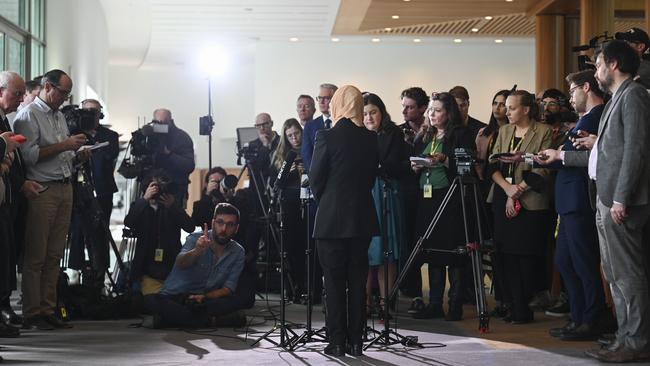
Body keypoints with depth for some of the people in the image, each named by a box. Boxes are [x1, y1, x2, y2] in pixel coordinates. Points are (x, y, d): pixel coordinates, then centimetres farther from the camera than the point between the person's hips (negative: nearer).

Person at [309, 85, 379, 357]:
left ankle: (337, 342, 4)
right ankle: (355, 341, 12)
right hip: (362, 218, 4)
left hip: (332, 219, -4)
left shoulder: (326, 137, -11)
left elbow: (315, 179, -6)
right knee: (357, 281, 9)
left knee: (334, 282, 3)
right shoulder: (370, 139, 2)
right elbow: (371, 176, 8)